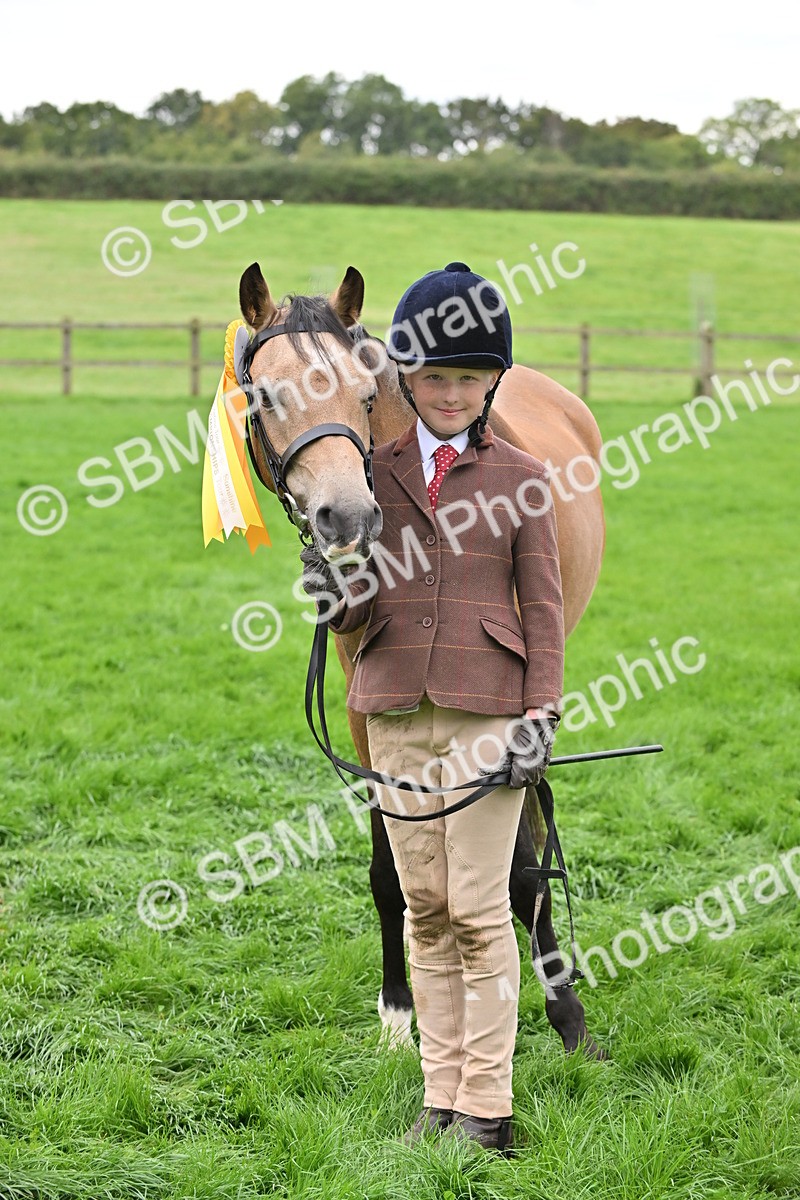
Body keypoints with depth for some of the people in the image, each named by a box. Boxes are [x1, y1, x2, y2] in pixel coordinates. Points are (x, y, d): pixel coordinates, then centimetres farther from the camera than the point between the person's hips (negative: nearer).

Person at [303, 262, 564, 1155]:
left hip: (485, 708, -3)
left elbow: (543, 611, 2)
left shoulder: (520, 478, 2)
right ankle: (440, 1098, 15)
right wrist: (337, 596, -15)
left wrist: (540, 719, -7)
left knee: (479, 912, -4)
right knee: (423, 907, 8)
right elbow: (359, 612, 8)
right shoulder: (373, 472, 7)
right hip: (395, 709, 3)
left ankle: (487, 1109, 2)